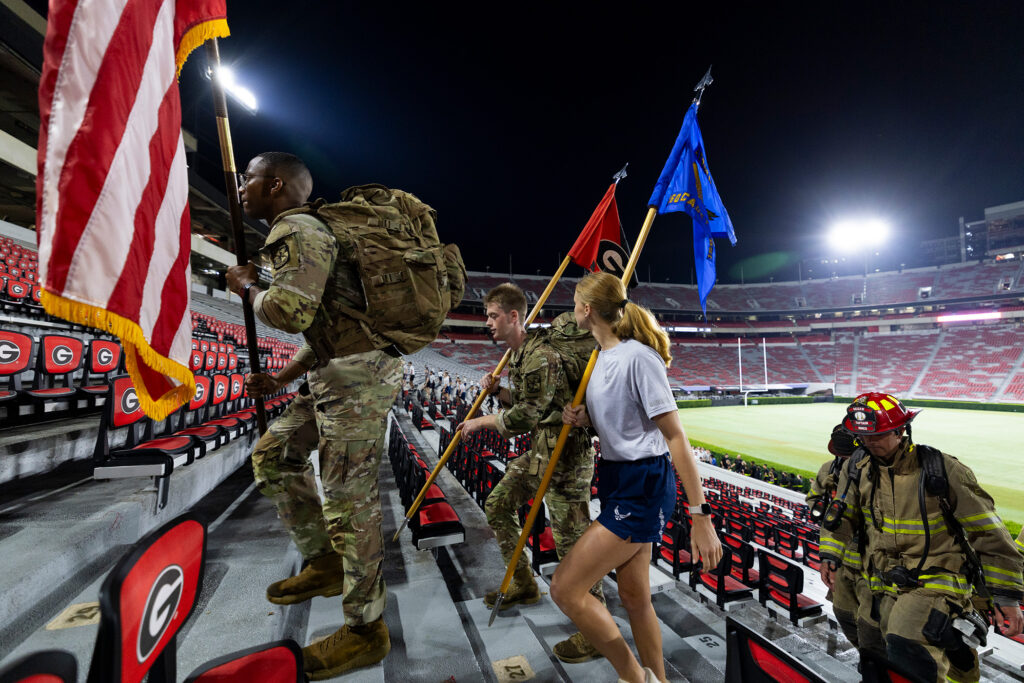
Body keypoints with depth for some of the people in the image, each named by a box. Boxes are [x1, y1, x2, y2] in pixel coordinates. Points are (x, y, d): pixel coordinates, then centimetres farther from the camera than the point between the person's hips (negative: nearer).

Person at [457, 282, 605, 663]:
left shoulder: (541, 356, -22)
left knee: (572, 540, -4)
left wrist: (481, 423, -11)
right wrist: (496, 392, 2)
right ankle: (523, 585, 36)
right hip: (539, 451, 10)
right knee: (497, 506, 18)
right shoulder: (517, 355, 11)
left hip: (566, 454, -10)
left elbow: (526, 417, -22)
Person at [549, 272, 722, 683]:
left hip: (643, 486, -9)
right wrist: (585, 419, 0)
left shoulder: (638, 357, -18)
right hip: (617, 481, 9)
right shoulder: (604, 356, 8)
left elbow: (675, 437, -18)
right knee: (634, 595, 19)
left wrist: (700, 515, -17)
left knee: (564, 589, -6)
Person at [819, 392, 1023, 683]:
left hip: (936, 582, -4)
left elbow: (988, 531, -4)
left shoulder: (941, 469, -11)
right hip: (885, 586, 4)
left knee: (905, 646, -29)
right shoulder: (858, 473, -1)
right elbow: (842, 517, 13)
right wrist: (829, 555, 5)